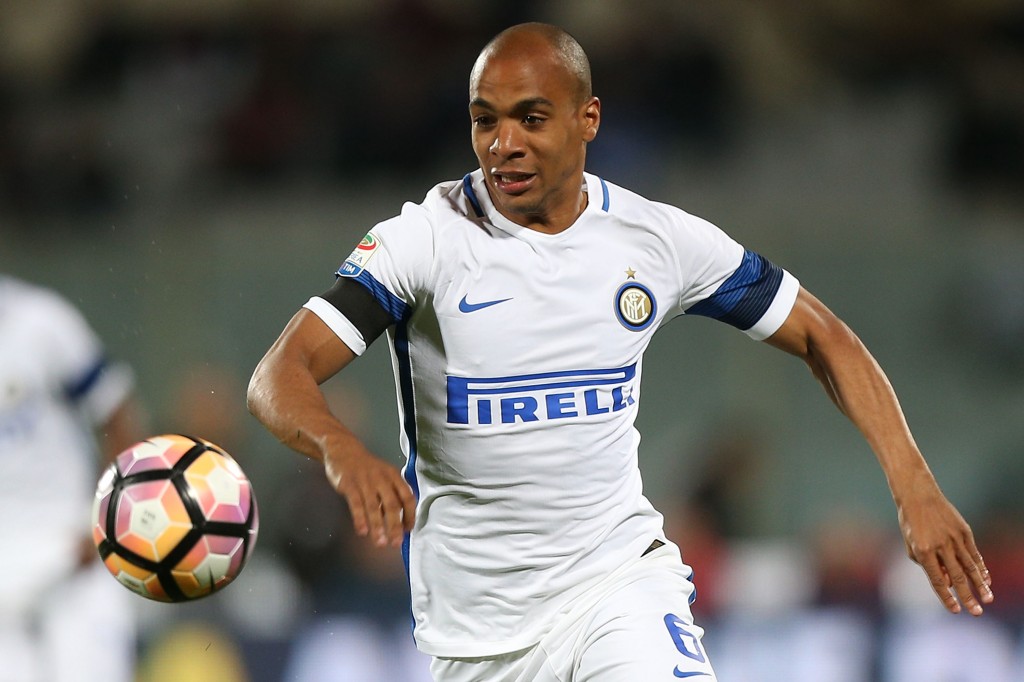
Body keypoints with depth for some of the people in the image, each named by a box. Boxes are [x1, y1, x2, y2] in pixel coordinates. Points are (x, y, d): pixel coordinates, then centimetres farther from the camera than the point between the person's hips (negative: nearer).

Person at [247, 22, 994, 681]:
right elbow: (279, 375, -19)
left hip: (618, 573, 0)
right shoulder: (425, 240, -11)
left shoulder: (658, 238, -2)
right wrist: (343, 450, -43)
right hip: (474, 620, 0)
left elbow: (823, 338, 7)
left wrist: (914, 486, -5)